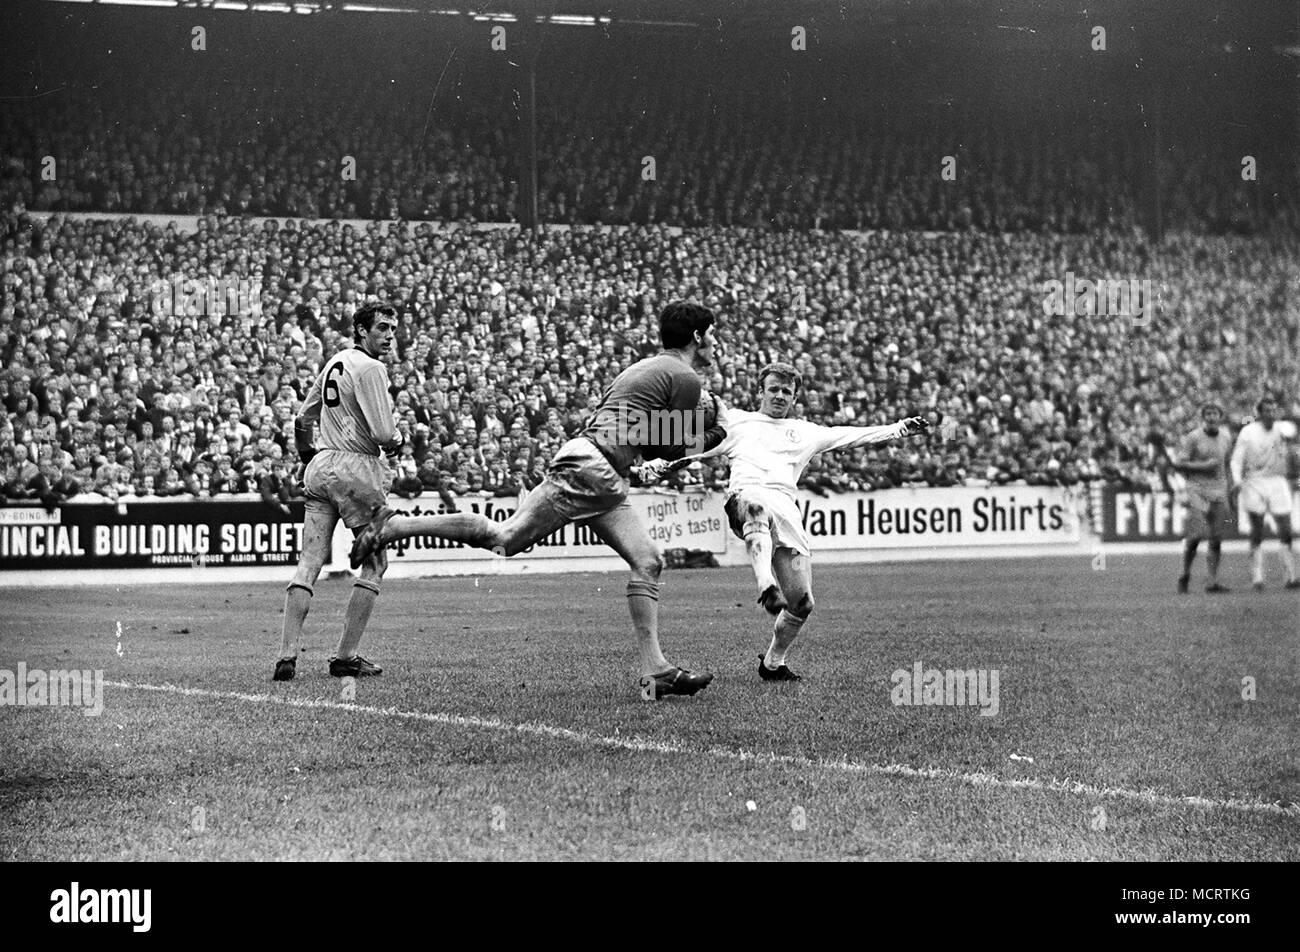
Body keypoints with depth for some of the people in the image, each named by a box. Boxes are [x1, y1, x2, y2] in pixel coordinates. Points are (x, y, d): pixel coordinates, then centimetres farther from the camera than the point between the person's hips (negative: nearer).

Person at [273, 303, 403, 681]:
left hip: (320, 467, 8)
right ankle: (345, 657, 2)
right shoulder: (370, 369, -12)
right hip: (357, 470, -8)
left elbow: (303, 420, 23)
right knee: (374, 564, 5)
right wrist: (396, 439, 3)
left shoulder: (334, 363, 15)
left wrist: (307, 458, 33)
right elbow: (384, 435, -19)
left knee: (309, 562, 4)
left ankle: (287, 656, -5)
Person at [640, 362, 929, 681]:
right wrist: (659, 466, 11)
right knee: (757, 509, -44)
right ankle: (766, 586, -66)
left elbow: (852, 436, 27)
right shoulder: (735, 421, 28)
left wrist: (899, 429, 18)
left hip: (786, 508, 3)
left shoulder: (804, 432, 31)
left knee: (802, 604, -4)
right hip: (747, 494, -3)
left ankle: (773, 662, 19)